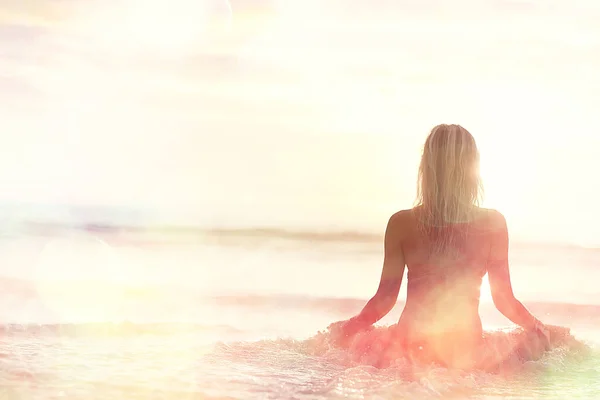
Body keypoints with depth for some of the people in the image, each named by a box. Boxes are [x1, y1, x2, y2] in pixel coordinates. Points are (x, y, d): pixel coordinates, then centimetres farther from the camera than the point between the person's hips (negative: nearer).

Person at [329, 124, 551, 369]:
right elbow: (504, 300, -1)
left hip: (412, 343, 1)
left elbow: (386, 297, -1)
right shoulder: (493, 223, -5)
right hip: (466, 346, 0)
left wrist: (346, 328, 17)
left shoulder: (401, 223, -5)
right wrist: (539, 328, 18)